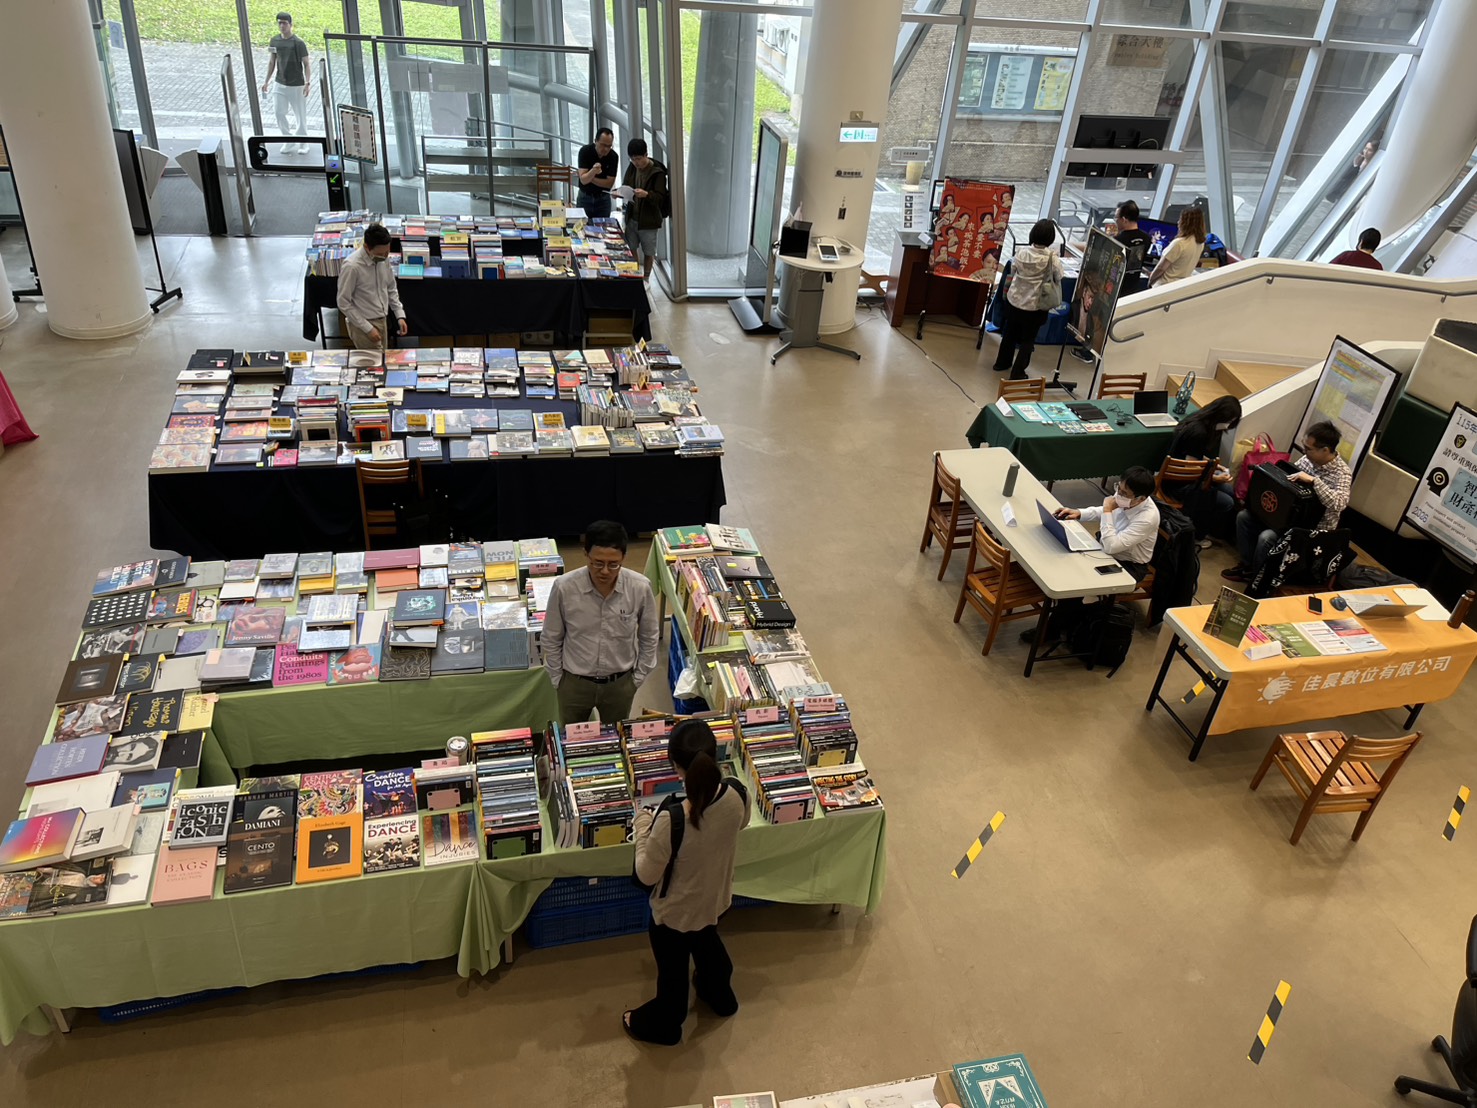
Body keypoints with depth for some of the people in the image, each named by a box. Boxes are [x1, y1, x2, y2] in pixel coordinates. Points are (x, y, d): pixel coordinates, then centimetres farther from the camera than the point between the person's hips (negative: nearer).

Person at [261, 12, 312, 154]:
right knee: (279, 113, -1)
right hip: (279, 84, 4)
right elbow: (272, 62, 12)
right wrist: (266, 81, 11)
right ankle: (290, 141, 13)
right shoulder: (274, 40, 4)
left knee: (300, 115, 4)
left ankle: (302, 144, 21)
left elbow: (306, 64, -10)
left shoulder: (298, 43, -11)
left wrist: (308, 82, -21)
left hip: (296, 85, -4)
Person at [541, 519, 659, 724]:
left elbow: (649, 637, -3)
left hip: (620, 683, 1)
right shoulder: (564, 587, -23)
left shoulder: (640, 588, -20)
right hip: (574, 682, 0)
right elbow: (552, 639, -7)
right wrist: (557, 680, -1)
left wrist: (638, 678, 1)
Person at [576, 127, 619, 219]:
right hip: (585, 197, -1)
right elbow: (583, 180, -23)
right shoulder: (585, 151, -16)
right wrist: (593, 171, -42)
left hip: (603, 198, 1)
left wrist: (589, 178, -16)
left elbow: (609, 183, -12)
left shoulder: (614, 156, -13)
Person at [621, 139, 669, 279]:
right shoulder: (632, 168, 2)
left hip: (649, 220, -5)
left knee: (648, 253, 8)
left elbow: (661, 198, -18)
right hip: (632, 218, 5)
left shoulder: (657, 172, -15)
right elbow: (625, 186, 14)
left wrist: (646, 194, -37)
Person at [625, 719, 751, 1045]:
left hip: (675, 913, -5)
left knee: (672, 970, 25)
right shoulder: (737, 795, -26)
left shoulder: (671, 820, -41)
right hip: (715, 899, 5)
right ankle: (720, 994, 64)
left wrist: (642, 826, -12)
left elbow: (647, 875, -24)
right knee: (707, 941, 37)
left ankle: (663, 1024, 54)